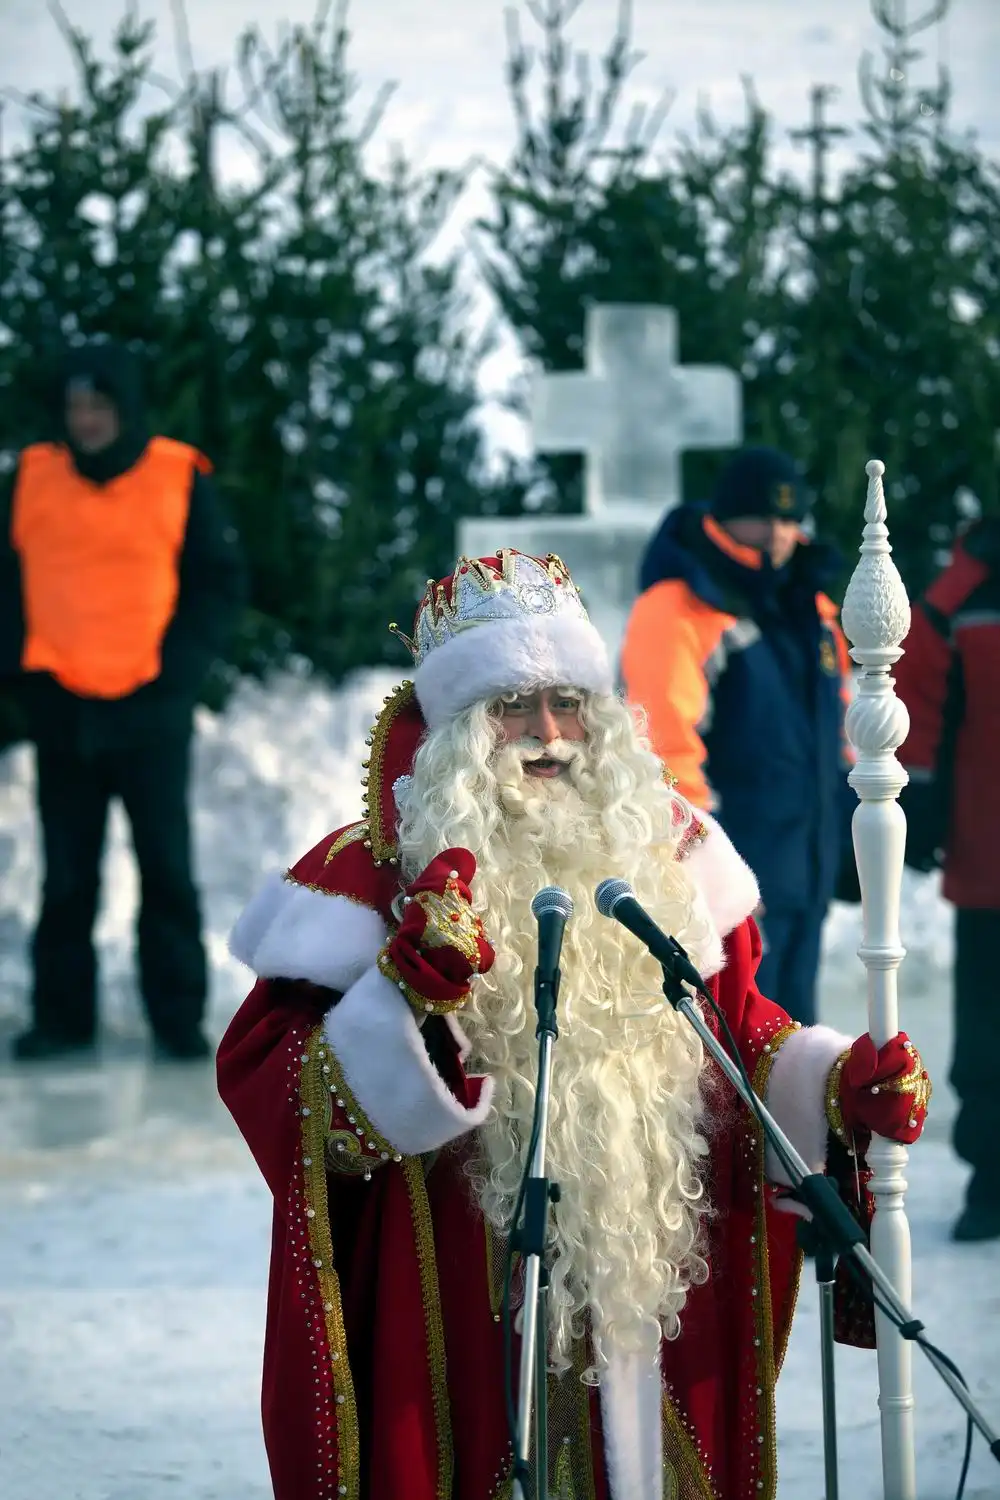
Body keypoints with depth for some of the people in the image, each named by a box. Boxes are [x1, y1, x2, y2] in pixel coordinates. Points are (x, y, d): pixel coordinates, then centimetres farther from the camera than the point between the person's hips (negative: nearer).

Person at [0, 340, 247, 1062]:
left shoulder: (180, 478, -2)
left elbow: (220, 582, -1)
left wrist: (179, 665, -10)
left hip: (150, 707, -2)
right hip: (60, 708, 3)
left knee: (167, 867, 0)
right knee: (66, 873, 7)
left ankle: (179, 1016, 6)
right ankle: (62, 1016, 12)